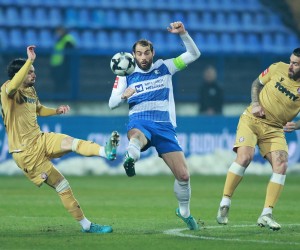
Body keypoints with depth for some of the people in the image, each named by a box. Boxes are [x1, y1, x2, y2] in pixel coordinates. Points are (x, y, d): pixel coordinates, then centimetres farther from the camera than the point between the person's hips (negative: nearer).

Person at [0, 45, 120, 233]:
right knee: (62, 185, -11)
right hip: (26, 152, -6)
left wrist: (56, 111, 14)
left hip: (40, 140, 6)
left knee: (70, 142, -23)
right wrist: (30, 60, -41)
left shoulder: (31, 91, 12)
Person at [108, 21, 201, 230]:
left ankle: (184, 211, 23)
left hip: (165, 126, 2)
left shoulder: (164, 68, 13)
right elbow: (112, 104, 10)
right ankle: (130, 158, -78)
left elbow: (194, 55, 11)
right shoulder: (126, 75, 11)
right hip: (139, 122, -2)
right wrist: (123, 95, -13)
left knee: (183, 175, -3)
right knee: (136, 136, -43)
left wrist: (183, 34, -5)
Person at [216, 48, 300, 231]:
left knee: (281, 164, -18)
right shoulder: (278, 68, -5)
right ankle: (225, 205, -13)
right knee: (245, 156, -23)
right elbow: (257, 83, 12)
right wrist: (255, 104, -5)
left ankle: (266, 215, -12)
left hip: (275, 129, 1)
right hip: (252, 120, -1)